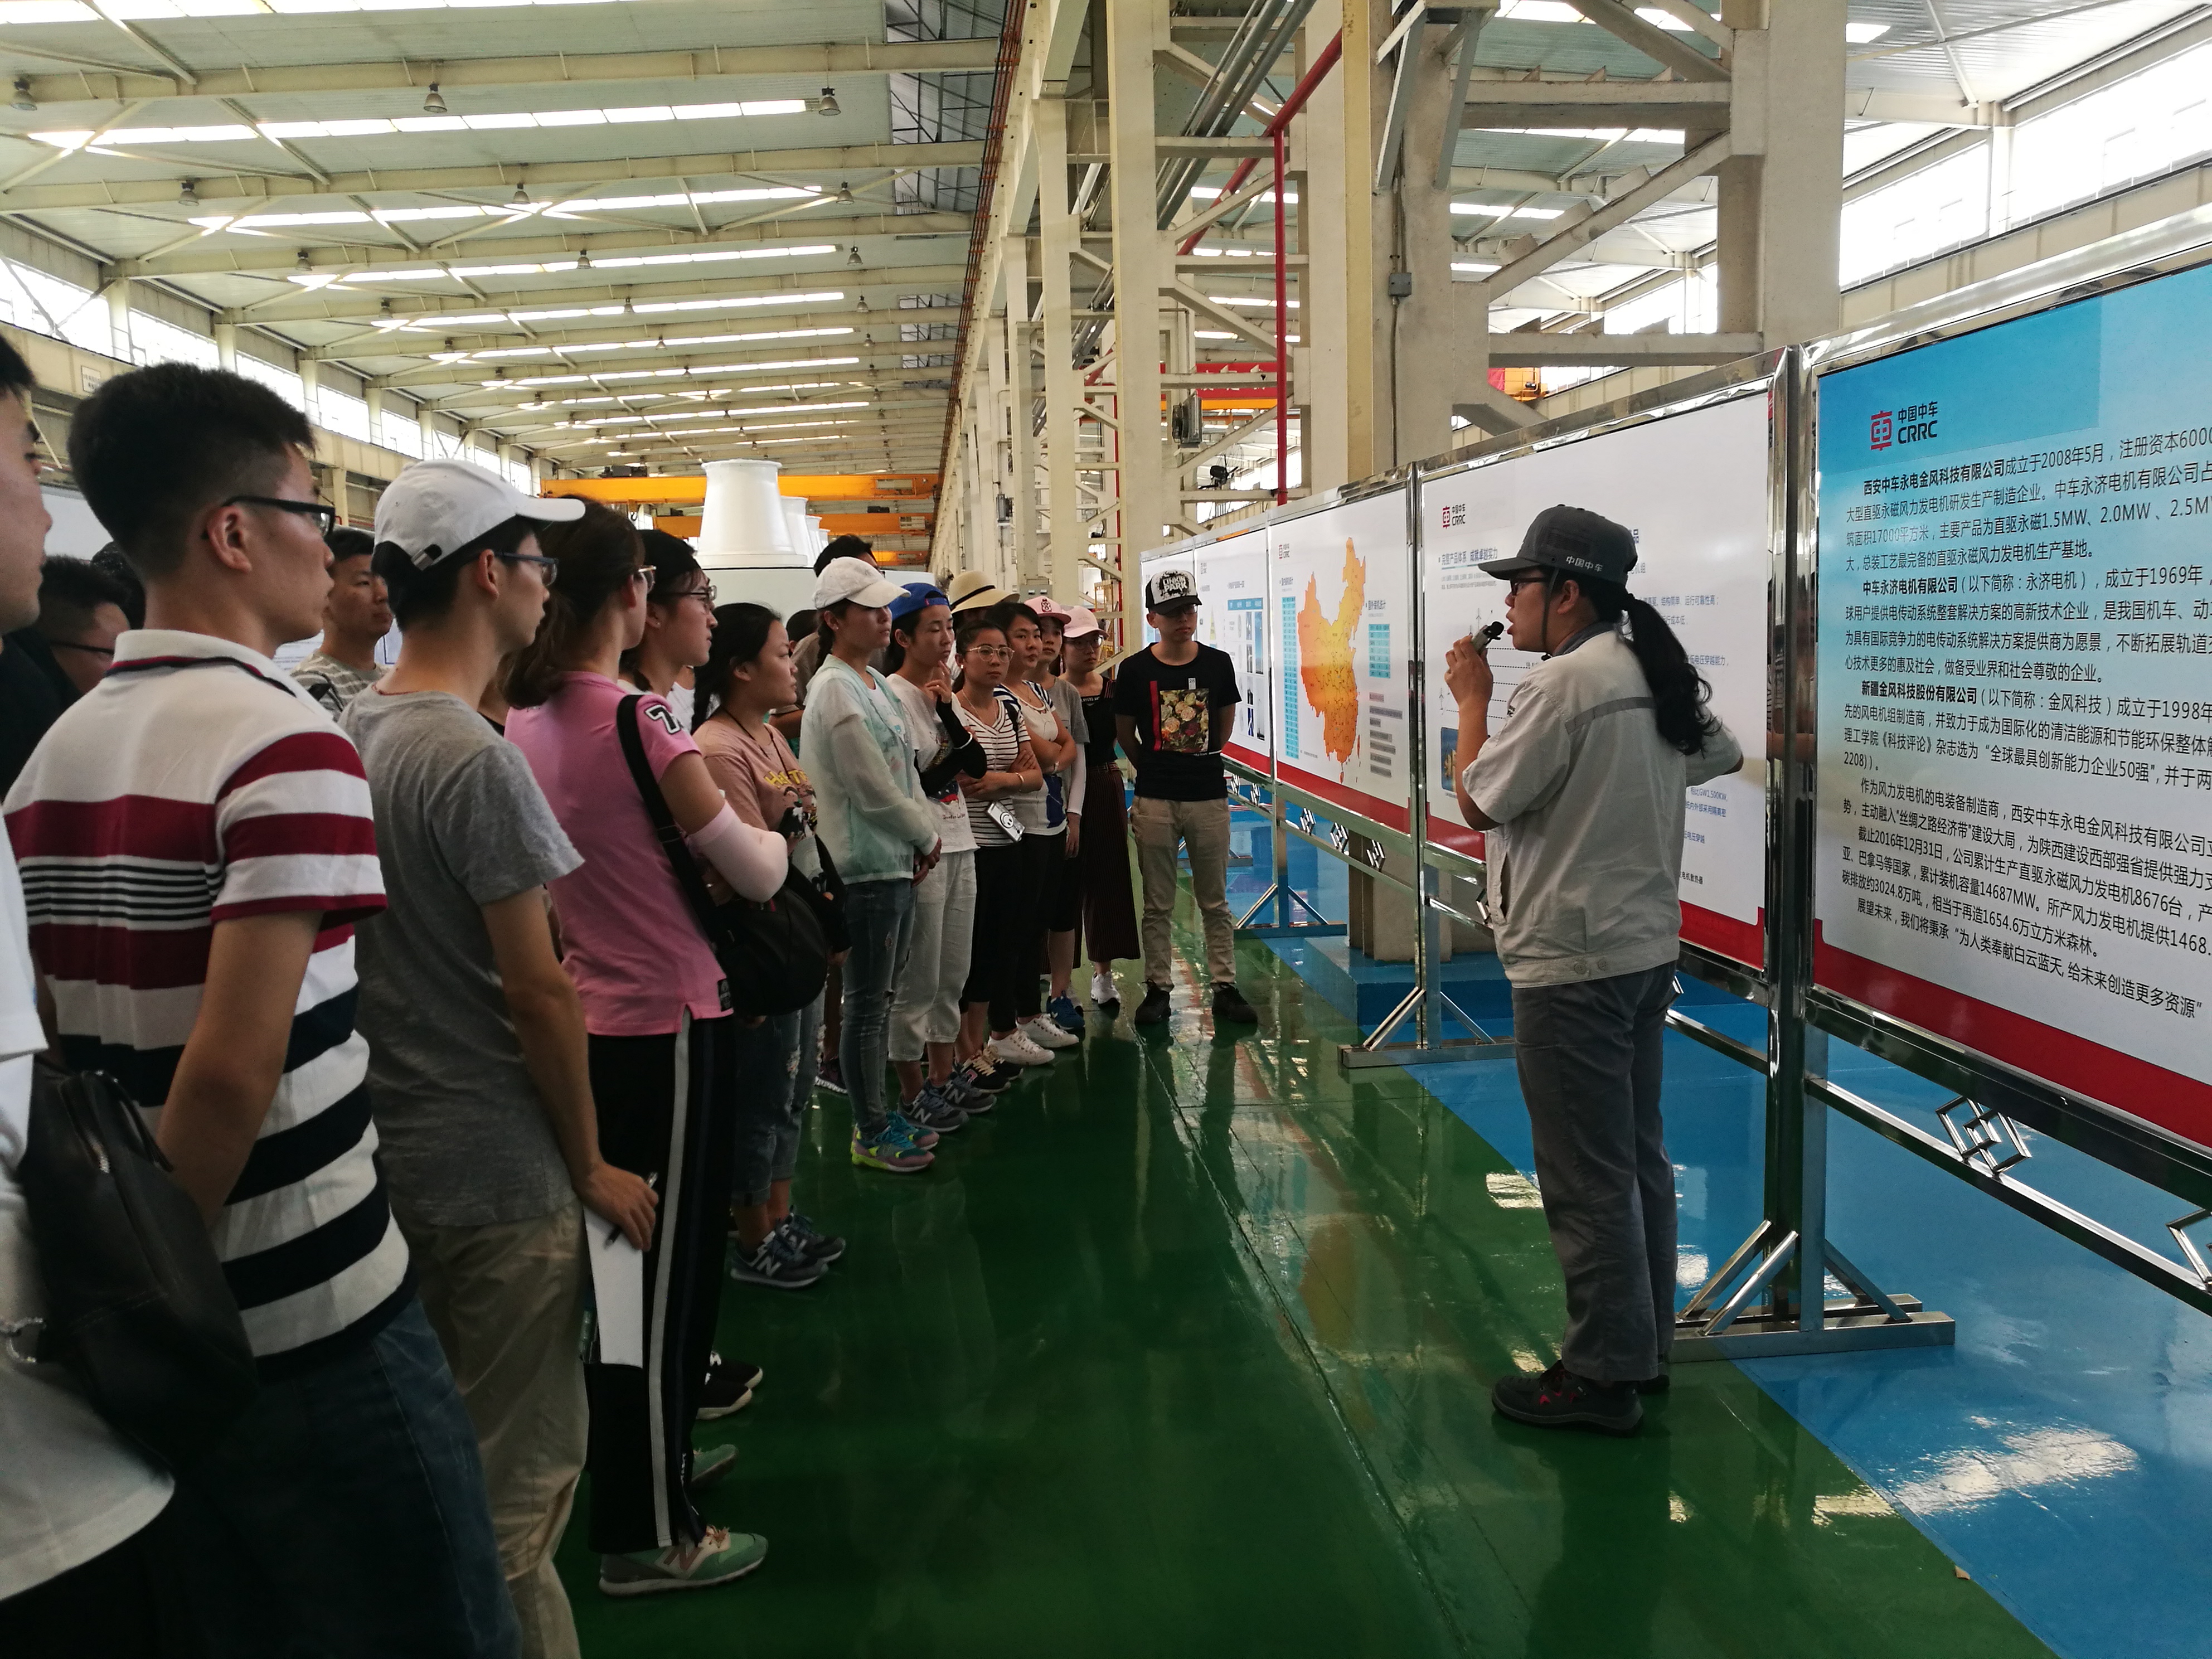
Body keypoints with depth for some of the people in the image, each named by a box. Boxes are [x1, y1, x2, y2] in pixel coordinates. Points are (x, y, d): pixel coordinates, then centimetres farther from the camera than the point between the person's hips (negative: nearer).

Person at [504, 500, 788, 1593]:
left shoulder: (520, 724, 2)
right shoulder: (639, 723, -19)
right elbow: (757, 874, -11)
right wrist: (765, 827, 10)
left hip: (585, 1023, 8)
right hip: (665, 1024, -8)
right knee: (665, 1272, 3)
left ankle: (648, 1455, 38)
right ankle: (648, 1535, 15)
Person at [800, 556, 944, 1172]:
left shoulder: (872, 681, 14)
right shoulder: (836, 691, -16)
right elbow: (876, 793, -19)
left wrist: (923, 834, 4)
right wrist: (927, 836, -5)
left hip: (897, 864, 10)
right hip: (867, 867, -10)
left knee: (880, 997, 17)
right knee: (867, 1004, 1)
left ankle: (878, 1115, 28)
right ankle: (870, 1134, 12)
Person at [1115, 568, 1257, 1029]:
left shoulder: (1217, 663, 2)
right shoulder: (1135, 670, -4)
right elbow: (1124, 732, 7)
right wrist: (1153, 768, 10)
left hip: (1209, 795, 1)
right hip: (1155, 800, -1)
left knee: (1215, 901, 9)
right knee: (1158, 904, 7)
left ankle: (1225, 988, 16)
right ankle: (1157, 989, 17)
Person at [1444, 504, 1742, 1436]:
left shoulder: (1565, 681, -18)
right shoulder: (1653, 676, 10)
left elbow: (1477, 801, -14)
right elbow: (1718, 755, 27)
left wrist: (1471, 702, -1)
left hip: (1571, 965, -10)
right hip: (1646, 948, 10)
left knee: (1587, 1180, -1)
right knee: (1636, 1159, 17)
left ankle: (1602, 1377, 9)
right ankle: (1644, 1347, 28)